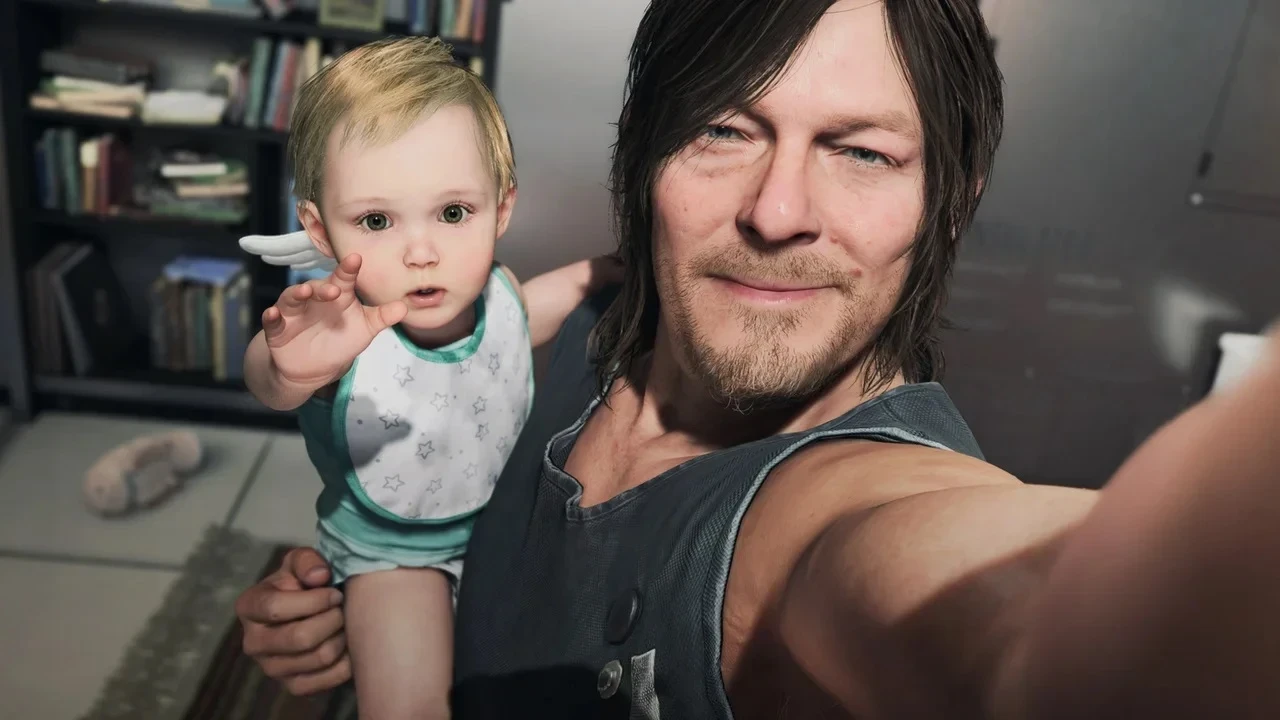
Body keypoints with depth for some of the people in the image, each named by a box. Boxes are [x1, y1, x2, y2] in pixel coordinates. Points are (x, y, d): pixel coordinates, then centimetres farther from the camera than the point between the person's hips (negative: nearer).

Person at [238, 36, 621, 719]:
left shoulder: (499, 291, -16)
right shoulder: (343, 330, -32)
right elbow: (269, 379, -55)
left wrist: (602, 270, -5)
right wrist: (290, 368, -77)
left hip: (504, 517, 5)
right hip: (391, 552, -4)